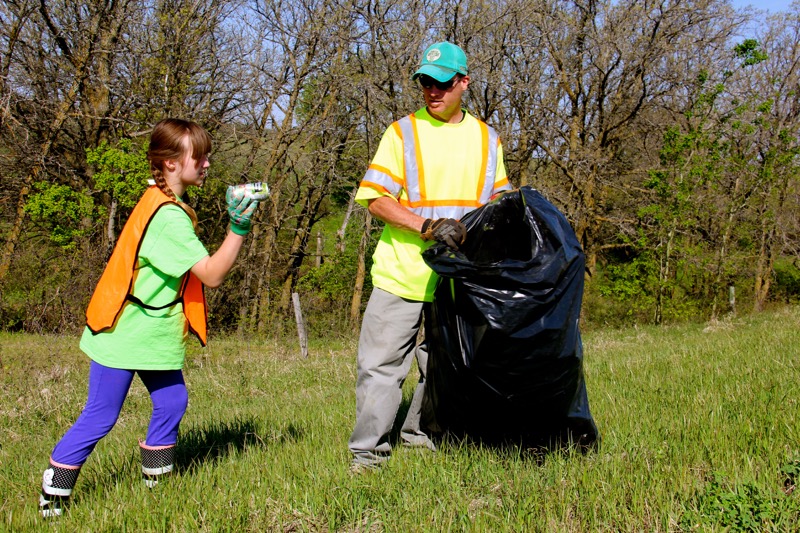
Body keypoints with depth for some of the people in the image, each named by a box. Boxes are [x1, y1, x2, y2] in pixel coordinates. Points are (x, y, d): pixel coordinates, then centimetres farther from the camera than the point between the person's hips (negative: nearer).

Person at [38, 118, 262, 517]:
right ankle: (52, 497, 8)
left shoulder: (161, 203, 9)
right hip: (126, 334, -10)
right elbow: (212, 275, -25)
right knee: (100, 417, -3)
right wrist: (238, 230, -32)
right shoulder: (169, 216, -23)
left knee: (172, 401, 13)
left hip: (151, 334, 10)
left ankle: (156, 479, 27)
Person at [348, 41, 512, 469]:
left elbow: (498, 197, 21)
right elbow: (375, 198, -7)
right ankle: (369, 451, 3)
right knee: (381, 361, -5)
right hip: (401, 272, -3)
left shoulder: (485, 138, 12)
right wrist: (427, 226, -18)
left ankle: (422, 434, 29)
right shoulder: (403, 132, 1)